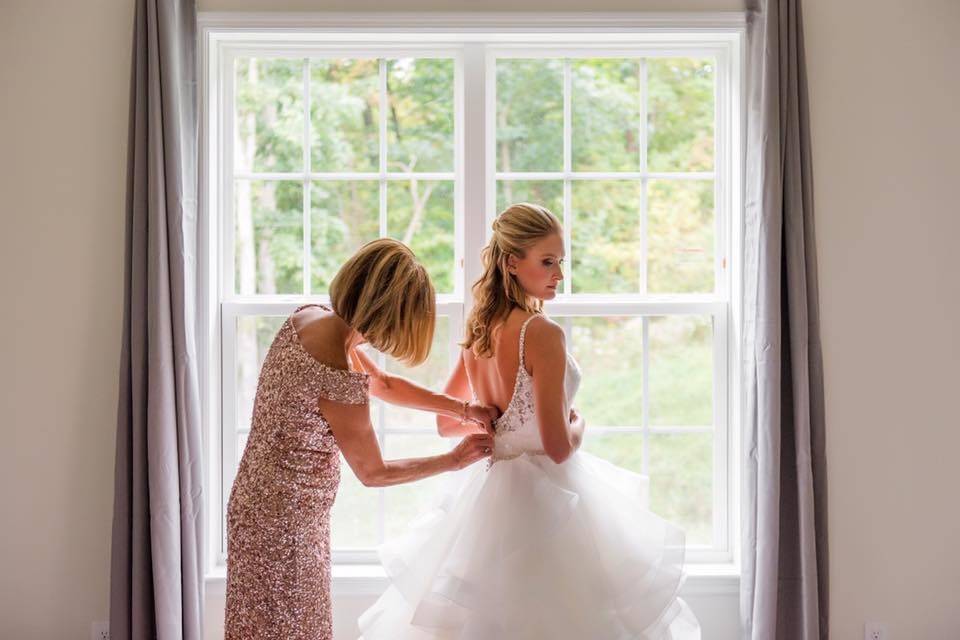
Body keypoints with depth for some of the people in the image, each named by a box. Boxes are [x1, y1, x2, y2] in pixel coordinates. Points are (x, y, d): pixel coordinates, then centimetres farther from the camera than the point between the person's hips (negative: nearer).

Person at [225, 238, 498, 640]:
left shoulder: (309, 317, -3)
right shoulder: (340, 380, -28)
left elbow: (380, 383, 14)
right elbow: (374, 473, -12)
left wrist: (462, 409, 11)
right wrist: (455, 460, 0)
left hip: (260, 499, 9)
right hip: (285, 521, -9)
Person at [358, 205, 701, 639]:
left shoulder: (477, 330, 2)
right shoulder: (543, 333, -21)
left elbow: (446, 422, 12)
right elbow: (559, 447, -21)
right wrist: (579, 423, -1)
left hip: (488, 492, 8)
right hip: (543, 496, -8)